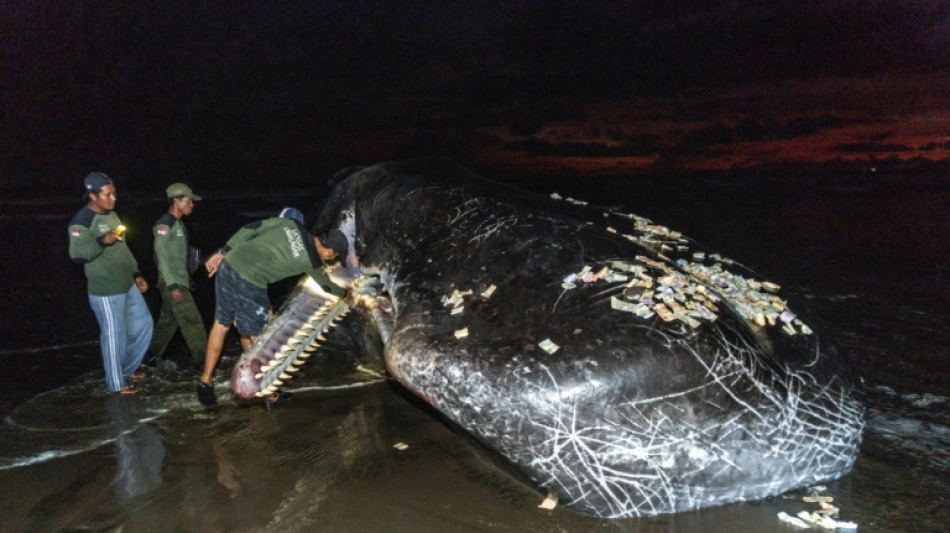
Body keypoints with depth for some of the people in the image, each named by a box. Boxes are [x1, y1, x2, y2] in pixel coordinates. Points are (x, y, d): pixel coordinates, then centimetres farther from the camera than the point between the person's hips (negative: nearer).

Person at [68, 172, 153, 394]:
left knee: (143, 324, 17)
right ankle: (116, 383, 18)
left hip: (127, 286, 9)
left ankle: (127, 368, 34)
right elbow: (76, 254, -25)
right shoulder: (81, 221, -15)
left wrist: (136, 273, 18)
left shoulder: (111, 215, 12)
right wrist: (101, 241, -40)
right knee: (114, 336, 1)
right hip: (105, 291, -9)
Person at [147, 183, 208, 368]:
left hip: (180, 281, 9)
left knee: (168, 321, 16)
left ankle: (152, 356, 27)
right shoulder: (164, 224, -13)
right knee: (192, 321, -7)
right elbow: (161, 256, -18)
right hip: (173, 283, -9)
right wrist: (173, 286, -21)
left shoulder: (178, 224, 14)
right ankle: (203, 361, -3)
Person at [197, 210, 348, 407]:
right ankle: (270, 397, 18)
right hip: (249, 284, -7)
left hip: (228, 266, 7)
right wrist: (343, 292, 40)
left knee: (221, 324, 20)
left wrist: (222, 252, 13)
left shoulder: (292, 223, 10)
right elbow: (329, 288, 17)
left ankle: (206, 382, 30)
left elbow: (252, 228, 8)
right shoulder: (311, 261, -1)